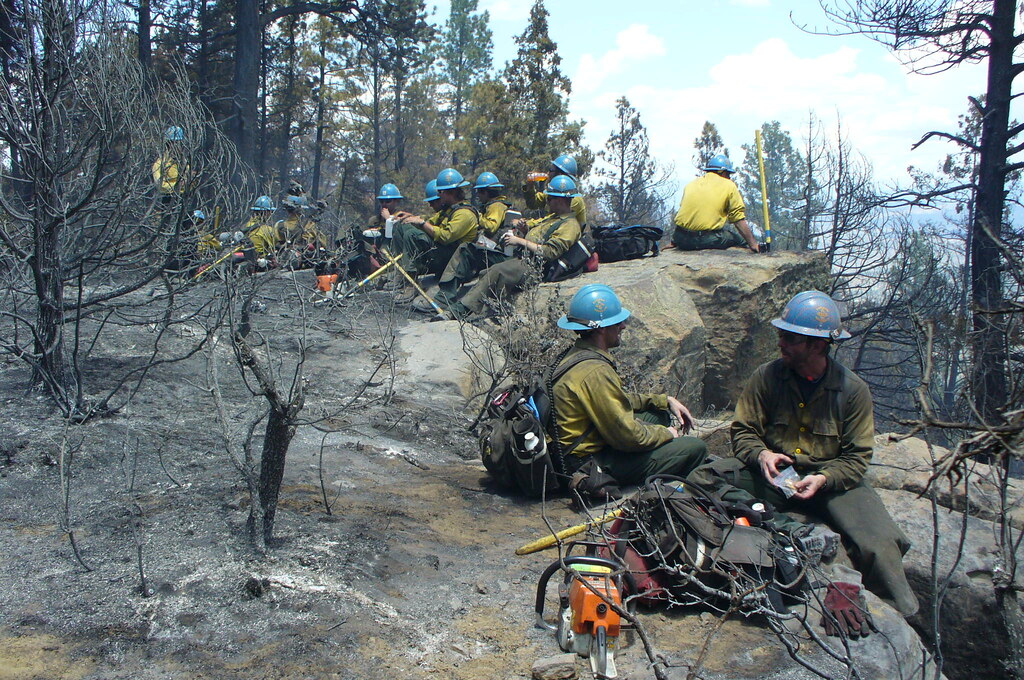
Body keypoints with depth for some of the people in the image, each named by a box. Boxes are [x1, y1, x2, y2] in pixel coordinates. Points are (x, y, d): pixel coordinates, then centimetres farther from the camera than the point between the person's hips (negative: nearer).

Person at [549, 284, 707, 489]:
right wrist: (667, 434, -5)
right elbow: (627, 436, -23)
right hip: (594, 463, -10)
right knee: (695, 448, -7)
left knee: (662, 413, 20)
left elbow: (618, 400, 19)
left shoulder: (574, 355, 5)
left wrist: (665, 400, 14)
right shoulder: (595, 372, -27)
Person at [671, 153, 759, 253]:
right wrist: (753, 244, 9)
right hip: (709, 241, -4)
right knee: (736, 232, 20)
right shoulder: (729, 186, 6)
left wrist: (674, 242, 33)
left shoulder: (692, 183, 18)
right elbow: (739, 220, 4)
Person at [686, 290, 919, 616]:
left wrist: (823, 479, -23)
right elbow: (743, 430, 3)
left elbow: (857, 456, -4)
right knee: (705, 478, -24)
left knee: (879, 547, -25)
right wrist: (761, 454, -19)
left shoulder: (853, 389, -7)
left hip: (833, 479, -1)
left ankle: (902, 618, -1)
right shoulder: (767, 376, -5)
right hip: (772, 473, 1)